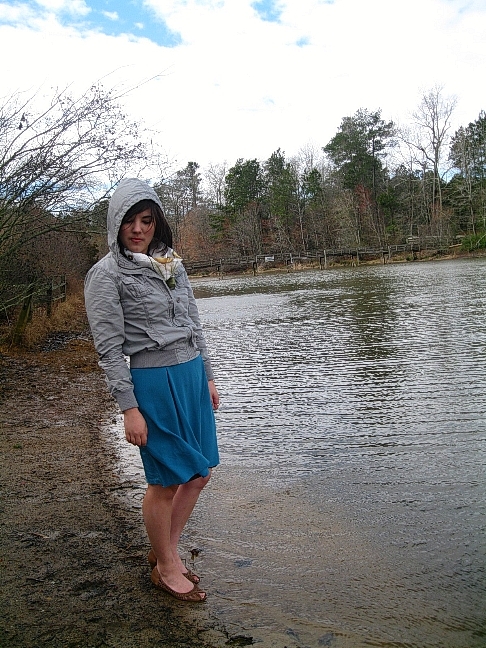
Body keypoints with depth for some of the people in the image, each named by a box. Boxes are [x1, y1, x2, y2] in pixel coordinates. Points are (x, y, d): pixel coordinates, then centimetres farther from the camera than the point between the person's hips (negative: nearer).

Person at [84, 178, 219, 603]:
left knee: (201, 472, 14)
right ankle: (166, 569, 29)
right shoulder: (107, 274, -8)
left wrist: (208, 377, 15)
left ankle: (166, 549, 36)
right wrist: (129, 408, -14)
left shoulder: (171, 263, 11)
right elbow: (109, 348, -11)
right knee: (167, 479, 4)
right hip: (151, 381, -7)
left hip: (191, 375, 7)